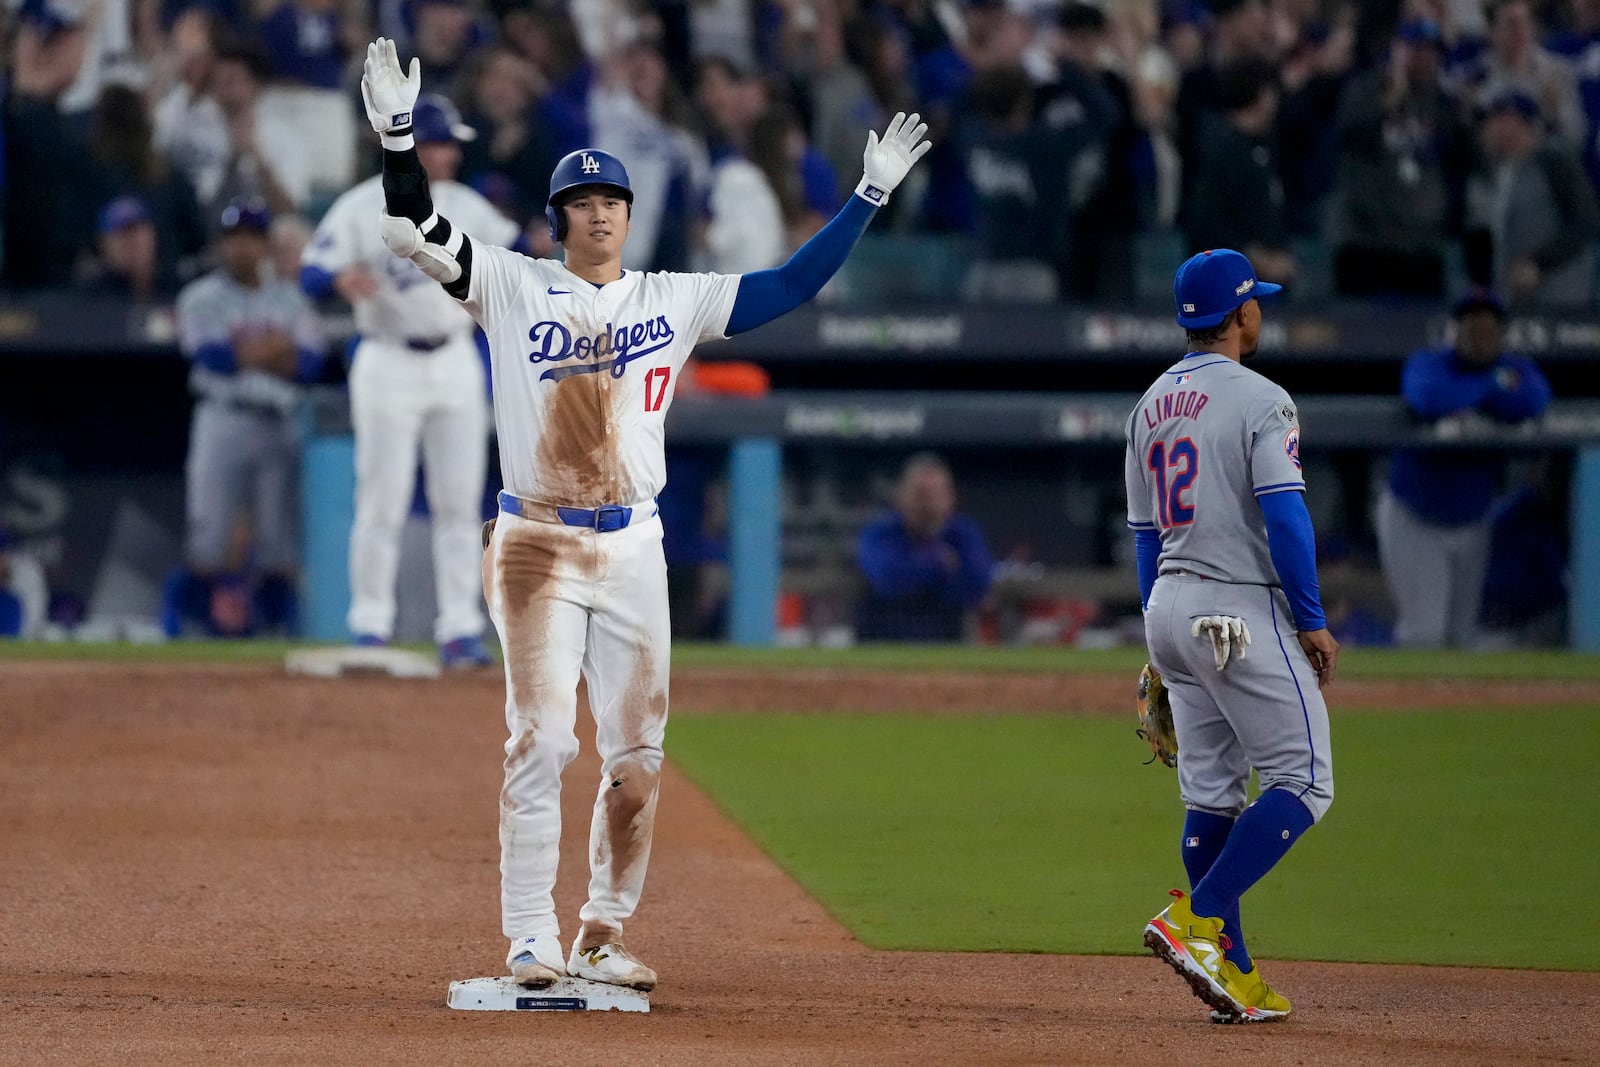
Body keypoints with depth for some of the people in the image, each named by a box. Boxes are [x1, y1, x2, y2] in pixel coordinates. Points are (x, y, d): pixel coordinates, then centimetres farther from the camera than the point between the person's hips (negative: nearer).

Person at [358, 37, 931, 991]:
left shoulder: (675, 302, 10)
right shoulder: (514, 287, 2)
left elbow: (792, 285, 10)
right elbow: (417, 233, -7)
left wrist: (869, 196, 6)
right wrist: (400, 134, -20)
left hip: (634, 549, 3)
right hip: (538, 546, -3)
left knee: (637, 754, 2)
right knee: (541, 741, -9)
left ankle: (604, 938, 11)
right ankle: (532, 941, -7)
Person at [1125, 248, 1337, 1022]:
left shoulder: (1152, 405, 12)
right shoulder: (1258, 401, -11)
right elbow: (1284, 517, -19)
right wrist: (1312, 624, -13)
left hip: (1170, 606, 8)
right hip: (1242, 611, -8)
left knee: (1211, 795, 10)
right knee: (1301, 783, -3)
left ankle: (1232, 975, 9)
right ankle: (1196, 921, -17)